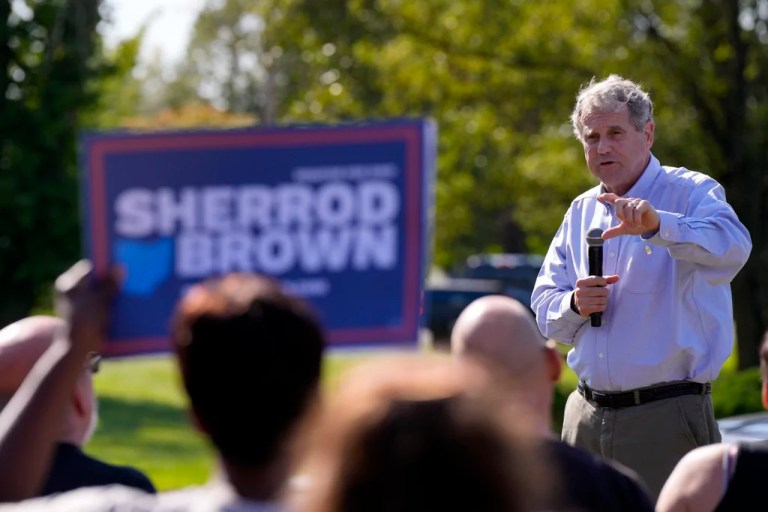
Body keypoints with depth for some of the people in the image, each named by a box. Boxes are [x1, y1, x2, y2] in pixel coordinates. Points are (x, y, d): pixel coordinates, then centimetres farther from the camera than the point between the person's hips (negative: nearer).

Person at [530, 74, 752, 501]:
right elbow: (544, 308, 16)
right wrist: (574, 305, -8)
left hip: (665, 420, -6)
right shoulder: (581, 211, 15)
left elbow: (732, 248, -27)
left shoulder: (691, 194, -4)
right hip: (586, 417, 6)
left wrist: (658, 225, -43)